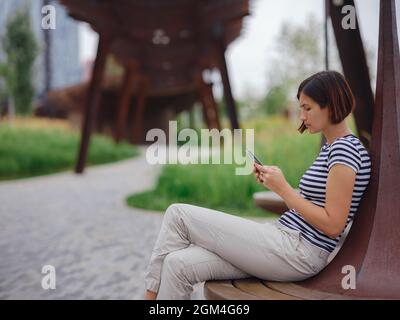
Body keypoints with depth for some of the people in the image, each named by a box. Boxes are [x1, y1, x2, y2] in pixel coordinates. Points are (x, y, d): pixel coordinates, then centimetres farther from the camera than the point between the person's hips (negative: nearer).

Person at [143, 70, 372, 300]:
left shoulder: (345, 148, -11)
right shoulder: (330, 148, 18)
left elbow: (333, 225, -16)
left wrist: (283, 189, -11)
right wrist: (275, 183, 8)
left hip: (297, 254, -9)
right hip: (286, 240, 9)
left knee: (178, 214, -9)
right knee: (179, 264, -8)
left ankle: (152, 293, 5)